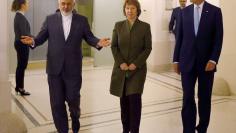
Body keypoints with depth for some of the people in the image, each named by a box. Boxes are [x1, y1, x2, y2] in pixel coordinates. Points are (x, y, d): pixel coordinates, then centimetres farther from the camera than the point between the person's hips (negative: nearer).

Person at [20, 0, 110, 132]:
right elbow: (42, 37, 2)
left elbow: (89, 37, 2)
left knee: (73, 100, 7)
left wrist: (98, 42, -19)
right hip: (55, 68, 1)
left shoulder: (82, 20, 5)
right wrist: (33, 41, -19)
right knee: (57, 103, 6)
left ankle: (75, 119, 40)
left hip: (73, 68, -1)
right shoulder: (50, 19, 6)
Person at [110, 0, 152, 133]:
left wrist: (136, 63, -13)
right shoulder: (118, 25, 6)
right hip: (121, 68, 2)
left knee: (135, 99, -9)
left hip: (137, 69, -2)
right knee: (124, 100, 6)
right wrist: (121, 63, -9)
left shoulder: (145, 26, 0)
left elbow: (148, 48, -2)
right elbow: (114, 46, 4)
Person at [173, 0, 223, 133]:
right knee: (188, 98, -1)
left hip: (206, 62, -1)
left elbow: (218, 38, -4)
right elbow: (180, 37, 8)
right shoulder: (185, 11, 7)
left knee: (205, 98, 10)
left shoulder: (215, 11, -1)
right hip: (187, 62, 1)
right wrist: (176, 59, 4)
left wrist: (213, 60, -14)